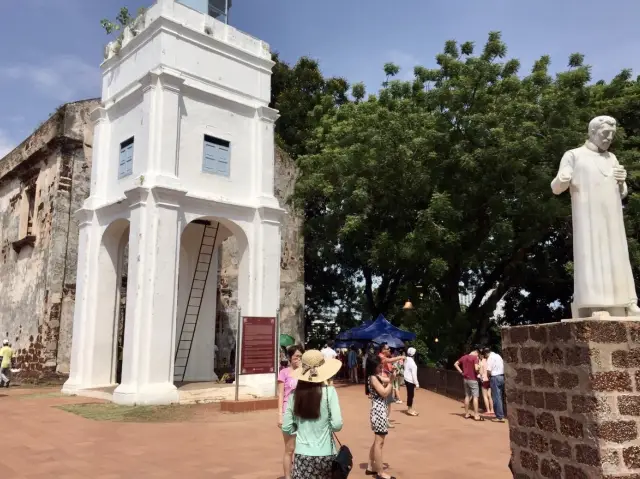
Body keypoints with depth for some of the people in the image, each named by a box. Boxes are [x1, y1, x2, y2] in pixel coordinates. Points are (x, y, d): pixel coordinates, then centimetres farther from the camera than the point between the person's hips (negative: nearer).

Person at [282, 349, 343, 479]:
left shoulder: (295, 394, -4)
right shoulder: (329, 391, -11)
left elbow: (287, 428, 0)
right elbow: (337, 425, -13)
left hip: (302, 454, 2)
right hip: (324, 454, -1)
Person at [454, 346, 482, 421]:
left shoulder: (464, 357, 9)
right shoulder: (475, 357, -12)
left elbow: (455, 364, 13)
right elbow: (476, 368, -23)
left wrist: (461, 372, 9)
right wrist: (478, 371, -1)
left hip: (466, 379, 7)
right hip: (473, 379, -7)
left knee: (467, 396, 14)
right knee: (475, 397, -3)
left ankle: (466, 414, 19)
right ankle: (476, 415, -3)